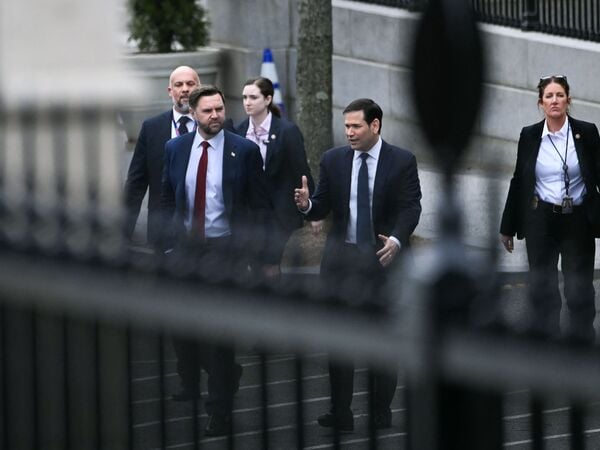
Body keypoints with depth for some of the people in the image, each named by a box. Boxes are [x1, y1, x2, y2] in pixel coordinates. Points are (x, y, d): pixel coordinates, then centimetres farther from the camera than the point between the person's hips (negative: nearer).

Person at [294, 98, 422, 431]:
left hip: (384, 257, -2)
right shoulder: (333, 160, 5)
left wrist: (396, 240, -25)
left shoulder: (402, 161, -3)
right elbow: (323, 207, 5)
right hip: (341, 258, 2)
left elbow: (410, 207, -8)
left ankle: (382, 413, 13)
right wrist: (307, 204, -18)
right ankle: (340, 413, 5)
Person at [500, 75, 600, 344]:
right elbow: (519, 181, 8)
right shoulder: (529, 136, 1)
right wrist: (508, 228, 11)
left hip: (577, 221, -2)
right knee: (542, 290, 5)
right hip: (541, 221, 2)